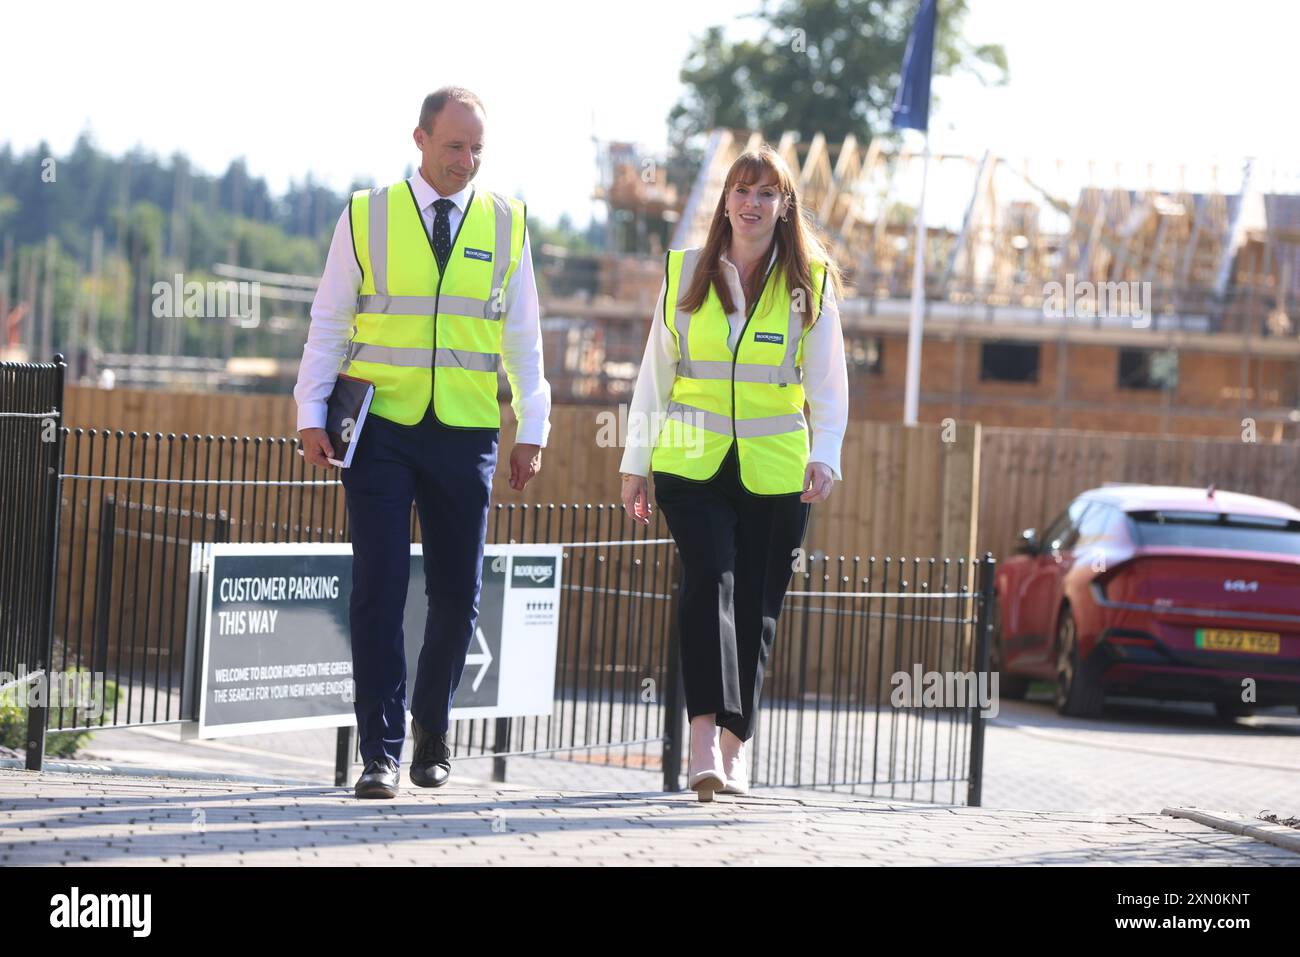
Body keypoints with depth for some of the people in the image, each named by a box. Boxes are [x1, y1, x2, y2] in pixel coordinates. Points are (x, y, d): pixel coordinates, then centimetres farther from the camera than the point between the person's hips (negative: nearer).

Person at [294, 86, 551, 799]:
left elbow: (522, 336, 12)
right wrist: (312, 414, -3)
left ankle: (430, 726, 28)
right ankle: (380, 753, -4)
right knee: (379, 588, -7)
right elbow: (328, 322, 6)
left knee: (458, 593, 5)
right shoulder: (366, 218, 4)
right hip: (381, 427, -2)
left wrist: (531, 431, 8)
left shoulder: (504, 225, 9)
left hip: (466, 434, 2)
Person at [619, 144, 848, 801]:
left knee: (756, 604, 3)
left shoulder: (810, 283, 5)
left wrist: (824, 454, -11)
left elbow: (827, 380, 4)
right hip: (692, 464, -1)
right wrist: (636, 463, 7)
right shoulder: (685, 273, 7)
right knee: (710, 579, -19)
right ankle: (705, 735, -27)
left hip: (774, 470, 1)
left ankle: (734, 745, 15)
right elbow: (655, 373, 10)